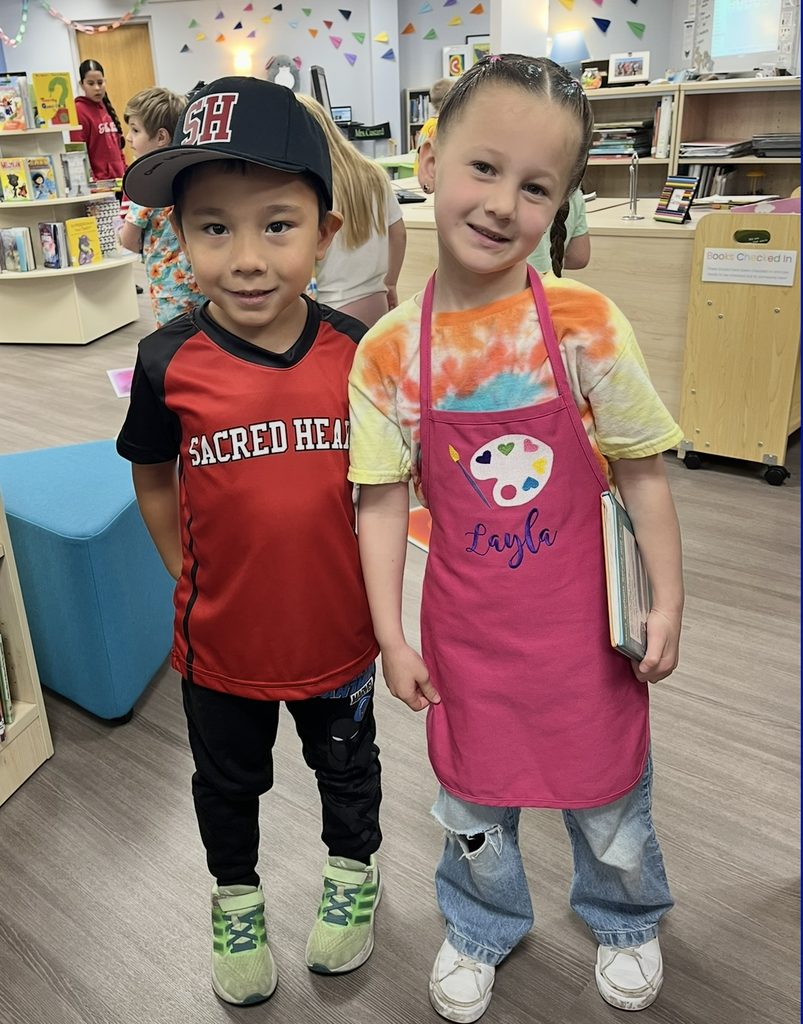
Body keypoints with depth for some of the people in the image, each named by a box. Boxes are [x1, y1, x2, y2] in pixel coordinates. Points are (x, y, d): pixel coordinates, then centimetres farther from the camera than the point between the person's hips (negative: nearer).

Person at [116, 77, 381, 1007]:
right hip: (220, 639, 0)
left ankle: (353, 871, 55)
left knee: (347, 766, 25)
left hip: (338, 628, 1)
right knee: (228, 782, 24)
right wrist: (190, 577, -2)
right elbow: (154, 481, -1)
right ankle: (236, 896, 53)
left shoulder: (356, 352, -15)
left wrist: (374, 577, -1)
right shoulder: (169, 363, -17)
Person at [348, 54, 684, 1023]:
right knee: (472, 797, 20)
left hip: (583, 614, 0)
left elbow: (641, 472, -6)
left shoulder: (585, 322, -14)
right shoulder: (391, 351, -11)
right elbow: (383, 501, -6)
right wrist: (391, 635, -5)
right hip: (465, 622, 1)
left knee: (606, 784, 21)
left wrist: (667, 600, -4)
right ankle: (482, 927, 52)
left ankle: (624, 920, 54)